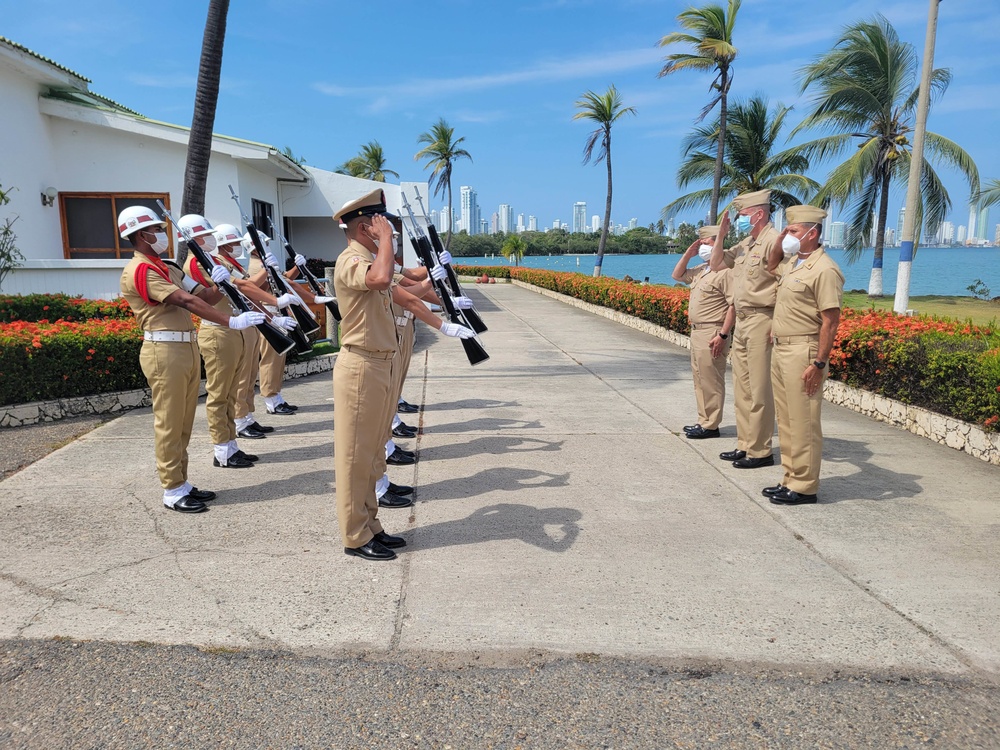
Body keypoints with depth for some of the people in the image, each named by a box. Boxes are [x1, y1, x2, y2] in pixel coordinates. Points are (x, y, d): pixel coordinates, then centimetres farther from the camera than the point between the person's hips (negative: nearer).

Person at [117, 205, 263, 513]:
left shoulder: (166, 268, 19)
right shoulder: (139, 271, -12)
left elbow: (202, 297, 13)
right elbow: (187, 302, -22)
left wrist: (218, 285, -9)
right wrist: (232, 321, -27)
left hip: (187, 348, 9)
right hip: (165, 352, -9)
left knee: (184, 422, 13)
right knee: (169, 423, -2)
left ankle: (182, 482, 22)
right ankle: (172, 491, 6)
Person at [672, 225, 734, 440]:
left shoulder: (725, 271, -14)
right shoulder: (701, 270, 14)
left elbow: (734, 305, -19)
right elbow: (677, 275, 27)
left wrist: (723, 335, -23)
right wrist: (688, 254, 12)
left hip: (712, 334, -10)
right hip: (697, 331, 10)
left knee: (711, 381, -4)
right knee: (700, 379, 15)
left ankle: (711, 426, 3)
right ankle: (704, 420, 24)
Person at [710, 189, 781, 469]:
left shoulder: (773, 241, -12)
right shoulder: (745, 244, 15)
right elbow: (716, 265, 24)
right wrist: (721, 234, 13)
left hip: (761, 321, -9)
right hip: (741, 322, 9)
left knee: (759, 390, -4)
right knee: (742, 388, 13)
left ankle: (760, 451, 5)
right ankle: (745, 444, 23)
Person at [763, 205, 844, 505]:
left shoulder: (824, 269, -14)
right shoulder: (792, 263, 14)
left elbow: (831, 321, -17)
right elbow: (771, 266, 39)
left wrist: (819, 363, -21)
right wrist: (779, 239, 20)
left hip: (803, 352, -10)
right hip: (780, 348, 10)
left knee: (803, 422, -4)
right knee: (786, 419, 14)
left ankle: (804, 487, 4)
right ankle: (791, 478, 23)